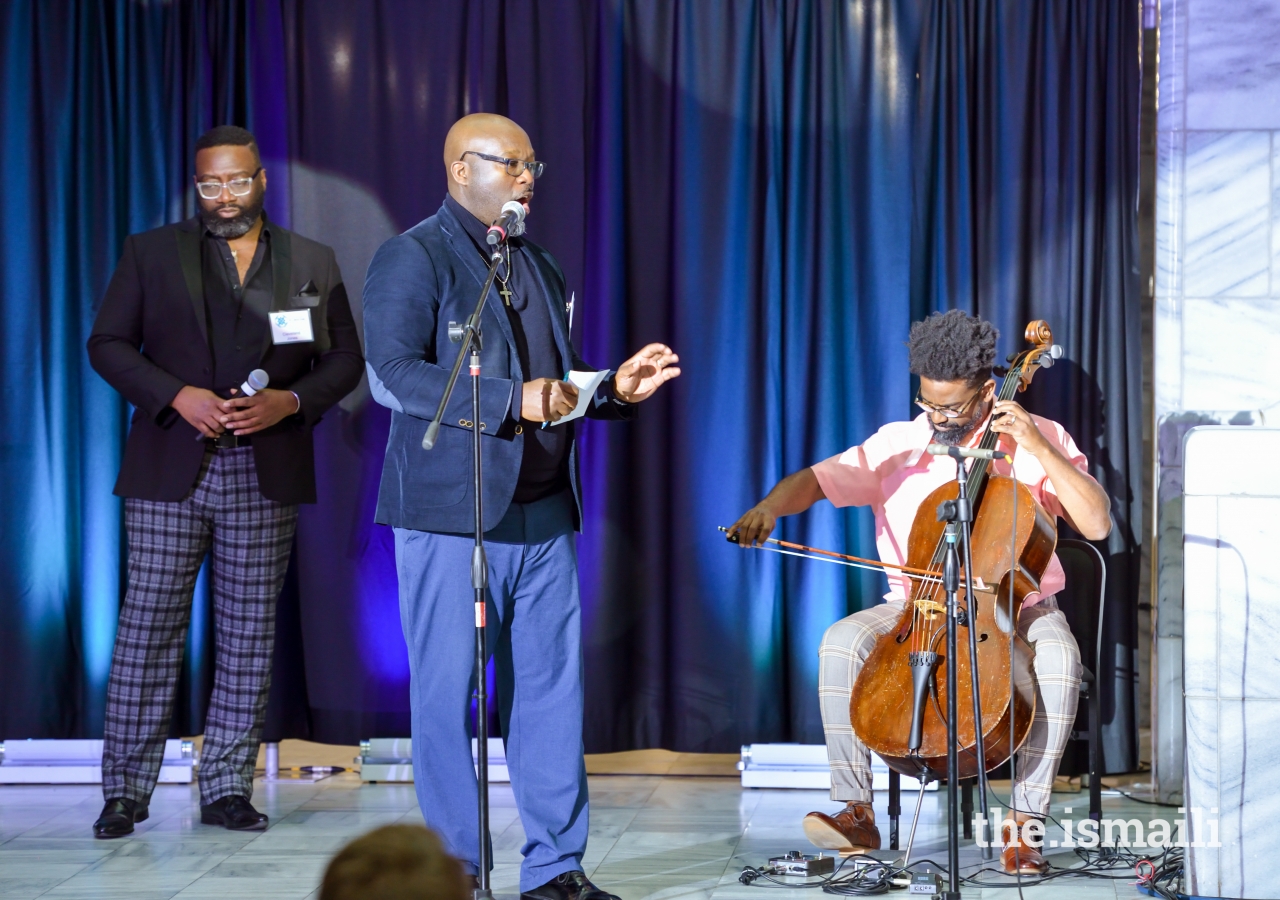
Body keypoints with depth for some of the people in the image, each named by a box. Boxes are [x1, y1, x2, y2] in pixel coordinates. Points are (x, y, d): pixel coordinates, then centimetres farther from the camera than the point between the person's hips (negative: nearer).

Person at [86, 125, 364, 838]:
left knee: (249, 637, 4)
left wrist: (290, 401, -9)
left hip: (265, 477, 1)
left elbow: (345, 359, 10)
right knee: (149, 626, -2)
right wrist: (178, 396, -12)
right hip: (169, 471, -1)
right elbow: (108, 344, 3)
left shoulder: (314, 264, 10)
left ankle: (228, 787, 12)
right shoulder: (152, 253, 6)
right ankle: (126, 791, 5)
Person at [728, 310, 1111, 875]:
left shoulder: (1040, 439, -1)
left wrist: (1038, 447, -18)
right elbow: (817, 479, -1)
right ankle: (855, 812, -19)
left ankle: (1025, 822, -24)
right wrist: (768, 508, -24)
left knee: (1058, 658, -36)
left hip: (1017, 607, -2)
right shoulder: (897, 445, 5)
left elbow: (1097, 525, -11)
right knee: (841, 642, -27)